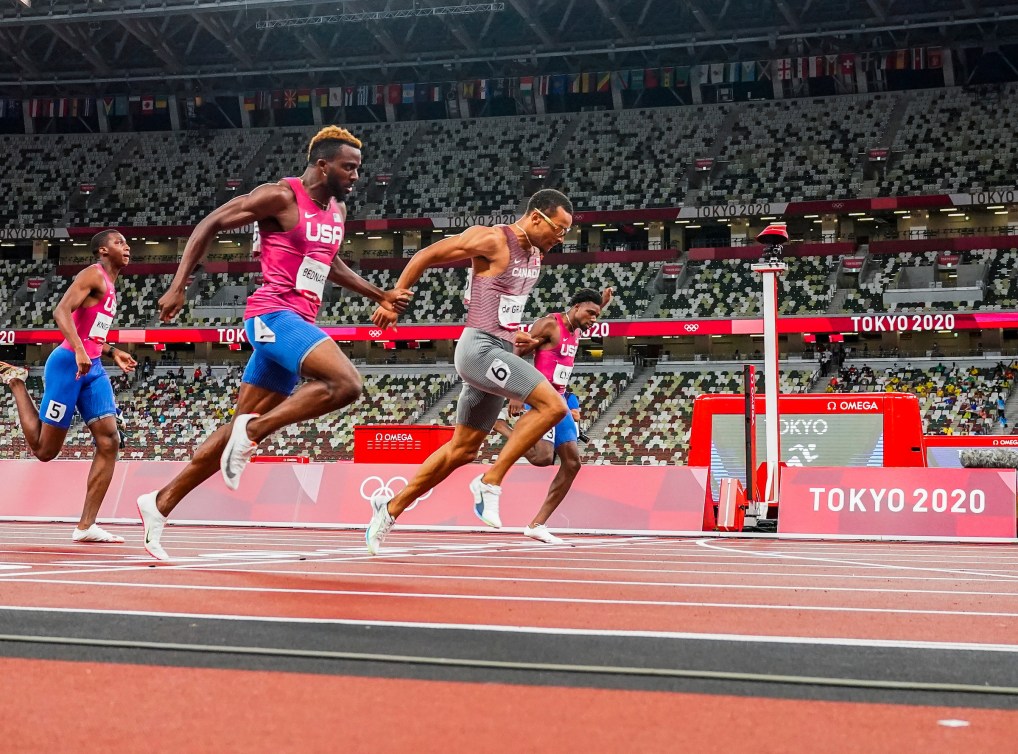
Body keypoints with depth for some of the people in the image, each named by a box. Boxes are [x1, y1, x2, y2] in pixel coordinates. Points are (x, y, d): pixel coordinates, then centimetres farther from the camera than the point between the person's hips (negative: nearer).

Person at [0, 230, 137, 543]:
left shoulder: (109, 286, 21)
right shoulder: (94, 275, -8)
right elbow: (61, 310, -23)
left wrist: (113, 353, 20)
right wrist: (80, 351, -34)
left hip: (92, 368, 9)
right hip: (68, 364, -9)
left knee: (109, 442, -6)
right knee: (44, 449, -1)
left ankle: (86, 526, -7)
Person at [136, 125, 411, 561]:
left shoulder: (338, 210, 17)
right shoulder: (281, 197, -8)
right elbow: (210, 225, -6)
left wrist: (379, 296, 30)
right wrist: (178, 286, -13)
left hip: (298, 324, 9)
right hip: (274, 315, -9)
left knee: (241, 429, 8)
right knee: (345, 383, -27)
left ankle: (160, 504, 14)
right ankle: (253, 430, -16)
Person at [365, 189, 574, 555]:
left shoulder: (535, 253, 12)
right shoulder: (493, 240, -13)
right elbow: (425, 256, -8)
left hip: (499, 354, 9)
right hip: (480, 349, -9)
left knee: (463, 449, 12)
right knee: (553, 405, -21)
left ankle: (391, 508, 22)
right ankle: (490, 483, -14)